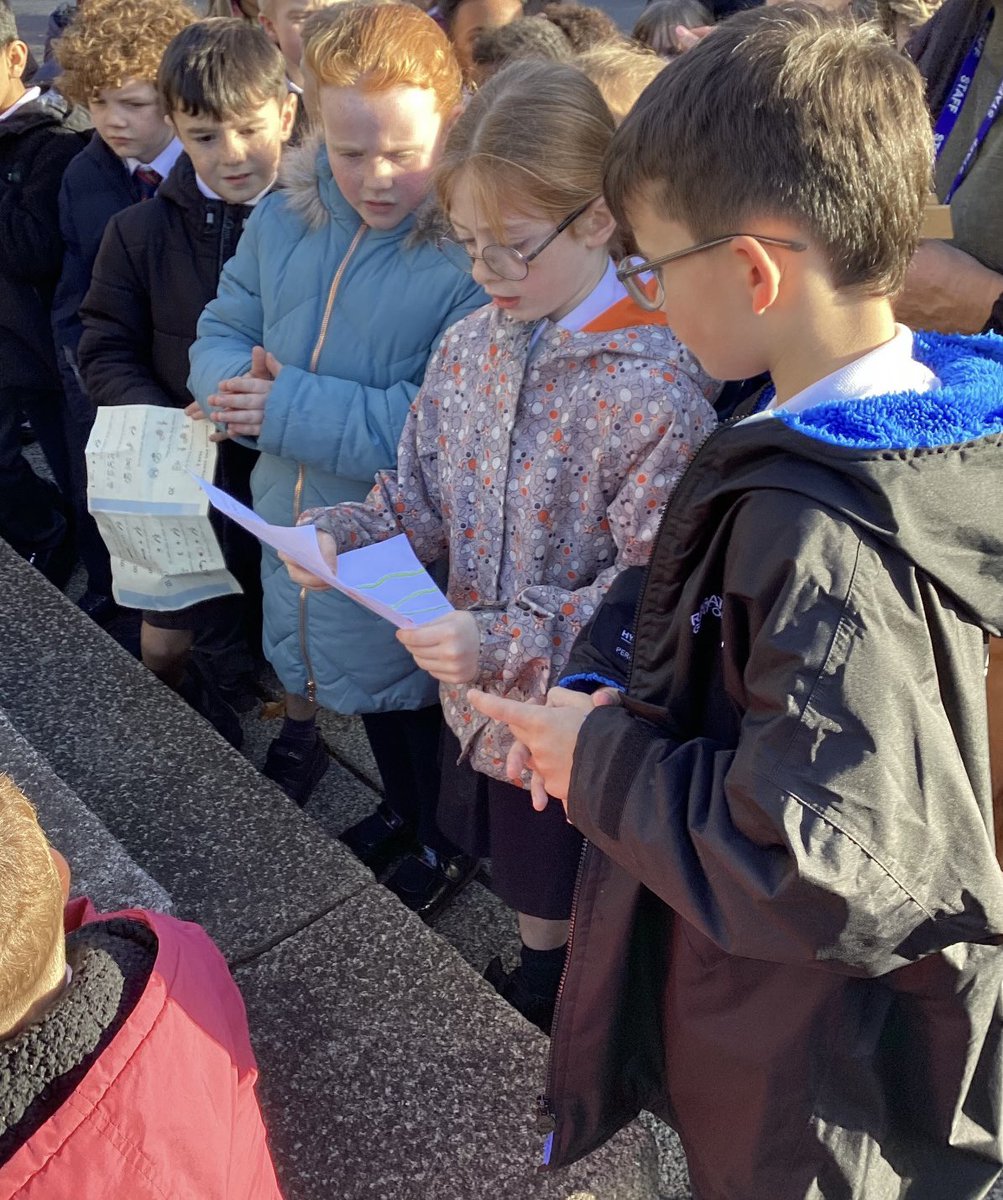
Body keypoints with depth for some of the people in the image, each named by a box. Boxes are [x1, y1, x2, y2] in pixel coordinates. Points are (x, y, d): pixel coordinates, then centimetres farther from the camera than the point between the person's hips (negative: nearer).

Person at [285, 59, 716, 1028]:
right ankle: (534, 987, 56)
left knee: (570, 915, 19)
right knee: (522, 885, 29)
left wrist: (507, 639, -30)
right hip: (477, 702, 6)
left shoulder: (653, 387, -25)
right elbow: (420, 499, 5)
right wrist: (341, 536, -14)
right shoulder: (467, 347, -4)